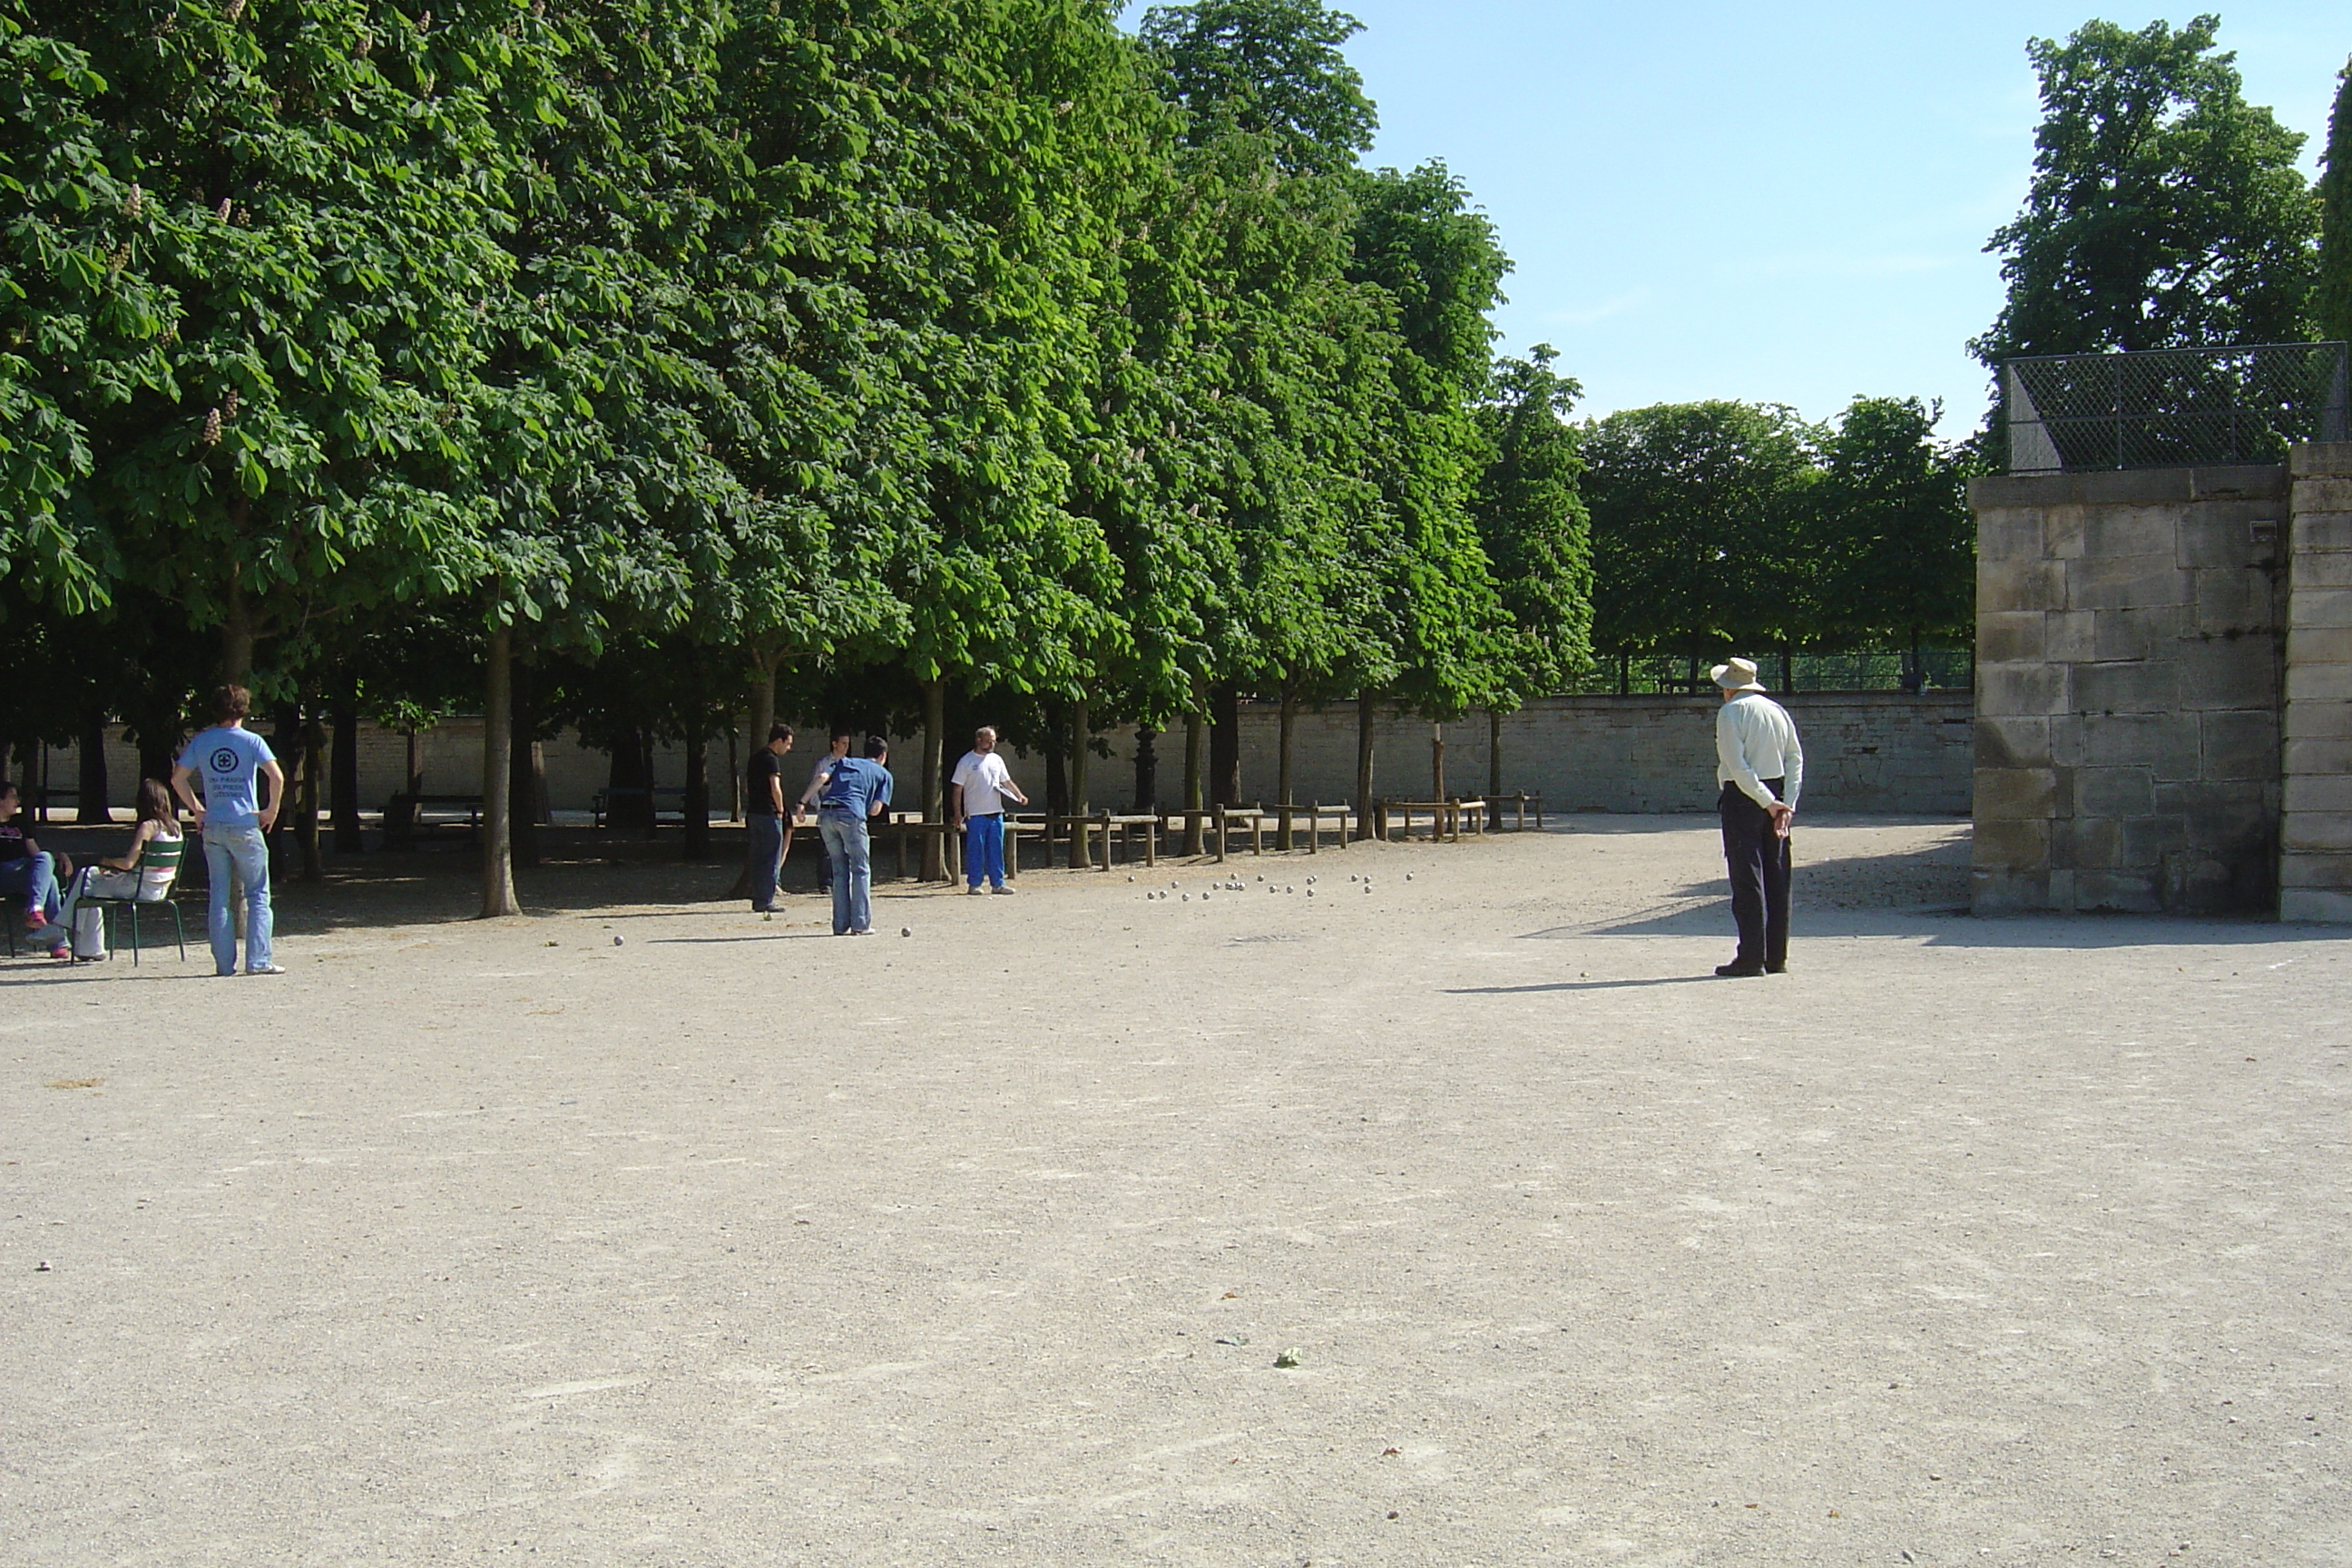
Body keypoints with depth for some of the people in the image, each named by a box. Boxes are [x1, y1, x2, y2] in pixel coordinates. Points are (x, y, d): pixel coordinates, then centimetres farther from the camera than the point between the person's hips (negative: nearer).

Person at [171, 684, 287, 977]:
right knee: (258, 893, 3)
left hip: (212, 828, 4)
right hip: (245, 826, -3)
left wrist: (196, 809, 14)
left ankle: (224, 963, 8)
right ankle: (258, 961, -4)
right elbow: (277, 777, -14)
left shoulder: (201, 741, 6)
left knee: (219, 896, 8)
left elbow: (177, 779, 8)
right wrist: (272, 810, -3)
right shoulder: (251, 741, -4)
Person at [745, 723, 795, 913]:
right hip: (769, 814, -9)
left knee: (758, 858, 12)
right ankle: (765, 902, -2)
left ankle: (758, 900, 16)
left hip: (753, 812, 9)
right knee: (771, 859, -3)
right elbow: (775, 789, -23)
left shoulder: (755, 757, 15)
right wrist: (780, 810, -11)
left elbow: (747, 788, 22)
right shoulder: (771, 759, -13)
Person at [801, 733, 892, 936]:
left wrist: (803, 801, 1)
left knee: (839, 870, 13)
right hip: (851, 815, -4)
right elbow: (875, 810, 6)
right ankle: (860, 924, -1)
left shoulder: (843, 762, 27)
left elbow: (821, 778, 7)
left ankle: (841, 925, 11)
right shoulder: (883, 774, 19)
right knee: (860, 870, 6)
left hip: (825, 813, 4)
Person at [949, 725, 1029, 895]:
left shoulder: (997, 760, 13)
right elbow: (957, 789, -4)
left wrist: (1020, 796, 1)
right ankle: (974, 884, 5)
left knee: (996, 850, 6)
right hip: (975, 815, -5)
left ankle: (997, 883, 10)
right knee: (975, 850, -1)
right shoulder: (966, 762, -3)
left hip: (996, 813, 5)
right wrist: (957, 814, -10)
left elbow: (1007, 782, 19)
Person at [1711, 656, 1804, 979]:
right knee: (1776, 878, 9)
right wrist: (1787, 804, 0)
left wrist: (1768, 802, -14)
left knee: (1747, 879, -5)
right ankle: (1777, 957, 12)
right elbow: (1796, 759, 5)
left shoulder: (1730, 712, -6)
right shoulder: (1777, 710, 12)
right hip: (1776, 792, 6)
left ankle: (1752, 958, -6)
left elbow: (1737, 765, -16)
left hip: (1742, 796, -6)